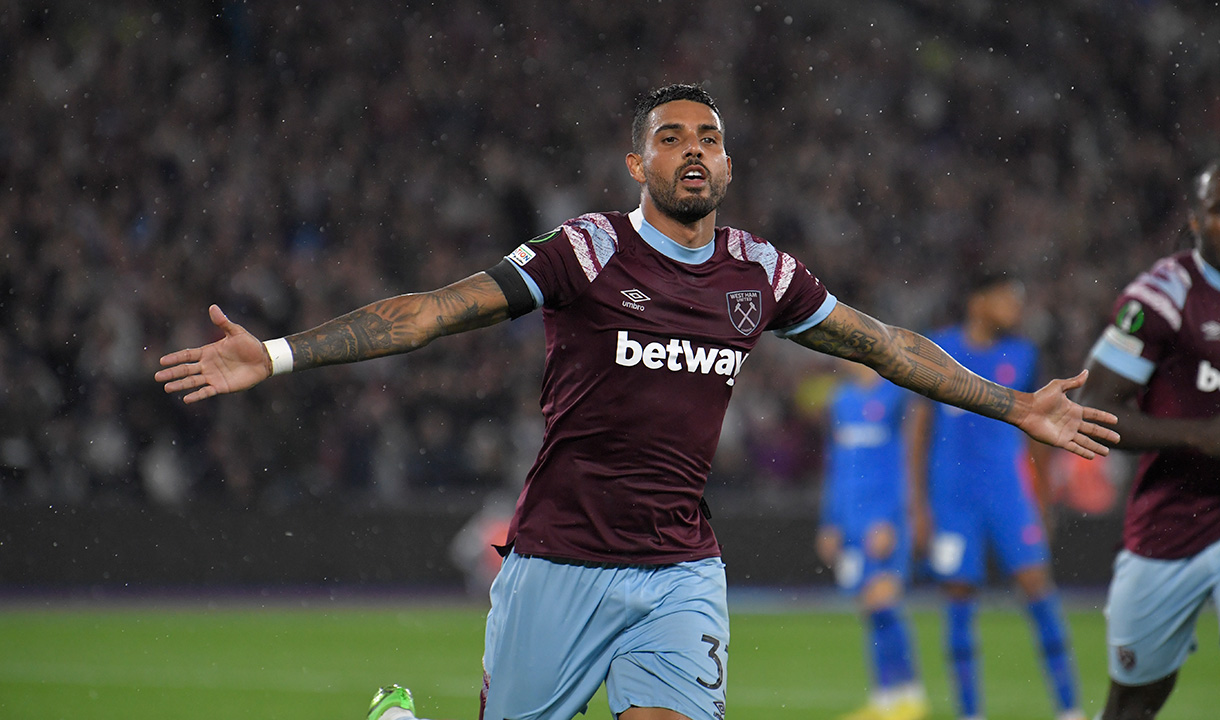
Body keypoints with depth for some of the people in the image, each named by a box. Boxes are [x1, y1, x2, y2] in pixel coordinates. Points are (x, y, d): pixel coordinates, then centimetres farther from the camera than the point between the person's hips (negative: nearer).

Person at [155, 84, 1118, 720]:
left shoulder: (761, 273, 7)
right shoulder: (588, 252, -8)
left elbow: (882, 343, 20)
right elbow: (435, 311, -12)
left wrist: (1015, 406, 23)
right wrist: (276, 355, -20)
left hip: (682, 571, 3)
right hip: (559, 562, -3)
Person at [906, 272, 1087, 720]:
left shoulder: (1021, 355, 7)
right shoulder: (938, 350, 3)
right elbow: (920, 430, 8)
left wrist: (1044, 499, 15)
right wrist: (919, 506, 5)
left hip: (1010, 492, 1)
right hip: (952, 494, -1)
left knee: (1037, 585, -9)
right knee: (959, 600, 0)